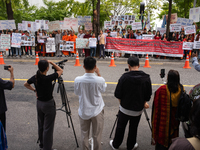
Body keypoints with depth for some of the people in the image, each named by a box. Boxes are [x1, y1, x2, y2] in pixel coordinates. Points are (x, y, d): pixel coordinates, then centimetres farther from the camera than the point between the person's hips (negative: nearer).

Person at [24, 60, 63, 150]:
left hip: (39, 103, 7)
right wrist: (51, 62, -11)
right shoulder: (48, 78, -25)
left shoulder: (35, 77, -6)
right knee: (48, 128, 5)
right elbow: (60, 71, -10)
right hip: (48, 104, -7)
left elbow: (26, 84, 14)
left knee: (41, 125, 21)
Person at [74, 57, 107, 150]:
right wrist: (98, 74, 3)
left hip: (83, 112, 1)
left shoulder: (78, 80, -16)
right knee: (97, 136, 15)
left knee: (84, 135, 18)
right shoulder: (100, 80, -19)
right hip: (97, 111, -1)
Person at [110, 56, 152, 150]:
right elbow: (148, 95, -3)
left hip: (125, 108, -2)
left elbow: (117, 94, -12)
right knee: (133, 128, 19)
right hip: (138, 109, 2)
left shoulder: (124, 77, -19)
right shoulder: (146, 78, -11)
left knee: (120, 127, 17)